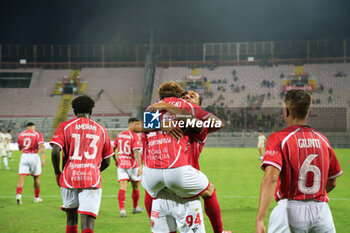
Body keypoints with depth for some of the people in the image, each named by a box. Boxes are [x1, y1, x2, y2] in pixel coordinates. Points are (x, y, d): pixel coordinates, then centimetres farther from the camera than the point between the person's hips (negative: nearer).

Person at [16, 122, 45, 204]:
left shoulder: (21, 135, 8)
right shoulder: (38, 134, 0)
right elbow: (41, 147, -14)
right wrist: (43, 158, -20)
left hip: (24, 156, 1)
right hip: (34, 156, -1)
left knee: (22, 177, -2)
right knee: (36, 178, 15)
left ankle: (18, 195, -24)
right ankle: (36, 197, 25)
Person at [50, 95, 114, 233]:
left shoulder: (65, 126, 5)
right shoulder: (101, 130, 11)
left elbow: (55, 152, -10)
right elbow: (106, 162, 15)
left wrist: (57, 173, 4)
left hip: (69, 178, 1)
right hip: (92, 180, 0)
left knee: (71, 219, 19)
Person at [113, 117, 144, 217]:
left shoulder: (120, 135, 7)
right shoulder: (136, 136, -12)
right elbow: (136, 152, -22)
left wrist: (115, 160, 27)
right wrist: (140, 166, -26)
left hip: (121, 164, 4)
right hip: (132, 165, -4)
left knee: (122, 188, -3)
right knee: (136, 187, 16)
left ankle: (122, 209, -18)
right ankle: (135, 208, 31)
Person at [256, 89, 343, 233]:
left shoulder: (278, 138, -5)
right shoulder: (323, 140, 10)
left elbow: (270, 178, -20)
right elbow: (332, 183, 18)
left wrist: (259, 221, -28)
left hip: (293, 210, -3)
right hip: (322, 209, 3)